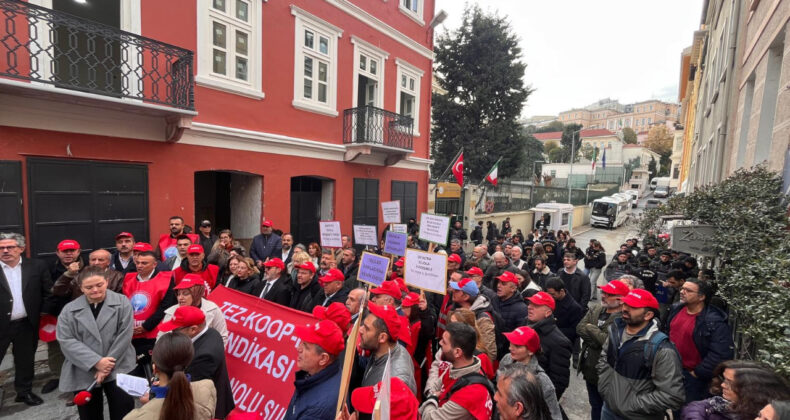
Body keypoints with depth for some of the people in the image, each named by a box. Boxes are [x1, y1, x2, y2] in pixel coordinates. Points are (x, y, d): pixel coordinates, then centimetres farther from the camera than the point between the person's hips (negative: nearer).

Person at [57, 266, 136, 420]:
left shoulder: (122, 303, -3)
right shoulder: (69, 310, 2)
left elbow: (124, 336, -8)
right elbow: (66, 341, -6)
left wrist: (108, 366, -13)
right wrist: (96, 362, -16)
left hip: (118, 369, -2)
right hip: (84, 373, 2)